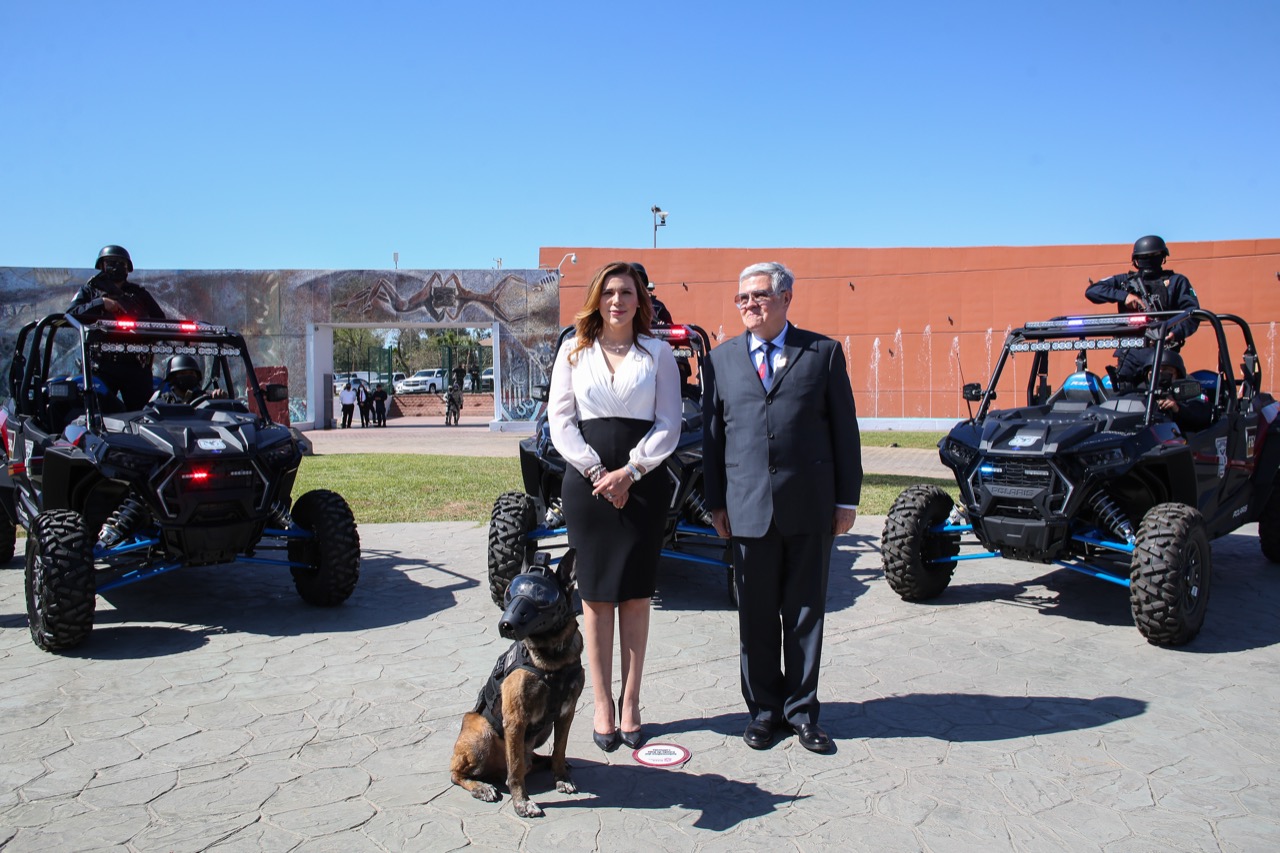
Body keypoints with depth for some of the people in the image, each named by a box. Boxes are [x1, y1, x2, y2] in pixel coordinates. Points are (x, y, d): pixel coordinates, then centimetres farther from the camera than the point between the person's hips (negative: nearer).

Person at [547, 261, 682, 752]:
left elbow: (669, 424, 1)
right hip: (586, 482, 0)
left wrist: (630, 471, -11)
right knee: (595, 595, 3)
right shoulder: (573, 352, 9)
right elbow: (560, 420, 3)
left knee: (636, 595, 3)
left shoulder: (658, 353, 7)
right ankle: (602, 705, 11)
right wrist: (596, 473, -8)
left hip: (643, 482, 0)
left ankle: (630, 703, 13)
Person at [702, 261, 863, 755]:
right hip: (748, 507, 1)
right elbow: (712, 433, 9)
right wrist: (715, 501, 4)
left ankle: (802, 709, 22)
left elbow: (844, 429, 4)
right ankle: (764, 709, 23)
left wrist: (847, 499, 1)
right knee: (756, 615, 9)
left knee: (806, 612, 8)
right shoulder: (721, 359, 9)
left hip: (810, 507, -1)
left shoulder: (824, 353, 5)